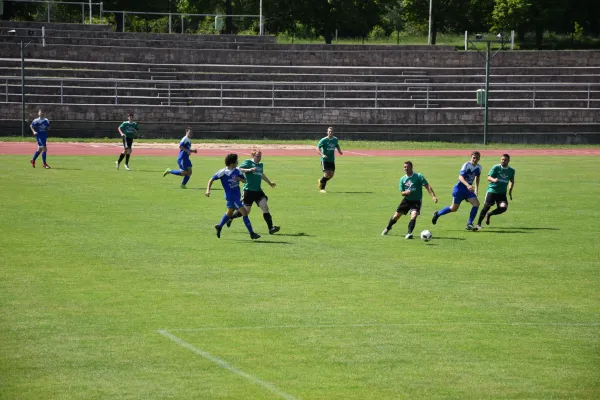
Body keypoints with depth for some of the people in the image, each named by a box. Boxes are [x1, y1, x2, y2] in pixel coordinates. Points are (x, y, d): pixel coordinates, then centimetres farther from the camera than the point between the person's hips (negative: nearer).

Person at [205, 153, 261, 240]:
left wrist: (239, 178, -14)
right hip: (231, 196, -8)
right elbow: (211, 180, -10)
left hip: (237, 196, 8)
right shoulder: (223, 172, -17)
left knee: (229, 213, 25)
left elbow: (244, 180, 9)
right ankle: (252, 233, -9)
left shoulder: (237, 170, 0)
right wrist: (208, 190, -21)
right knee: (244, 212, -12)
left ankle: (219, 226, 46)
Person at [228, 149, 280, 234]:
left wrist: (269, 182, 42)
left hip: (258, 190, 6)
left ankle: (271, 228, -13)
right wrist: (249, 170, -30)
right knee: (246, 211, 0)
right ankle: (230, 217, 27)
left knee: (265, 206, -9)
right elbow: (239, 169, -18)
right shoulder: (248, 162, -5)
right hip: (249, 191, -6)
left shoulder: (260, 165, 16)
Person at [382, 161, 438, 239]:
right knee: (396, 215, 7)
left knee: (413, 216, -27)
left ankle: (409, 233, -22)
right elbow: (402, 193, 6)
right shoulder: (403, 179, 3)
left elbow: (427, 186, -13)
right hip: (407, 200, 4)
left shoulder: (418, 176, -11)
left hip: (416, 201, -4)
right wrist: (406, 192, -19)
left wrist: (433, 196, -25)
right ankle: (388, 228, 33)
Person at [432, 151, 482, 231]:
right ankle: (437, 214, 26)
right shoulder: (466, 165, -18)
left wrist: (476, 189, 20)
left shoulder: (478, 167, 3)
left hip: (469, 189, 6)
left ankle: (469, 224, -6)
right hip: (460, 188, -6)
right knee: (454, 208, 1)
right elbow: (460, 177, -26)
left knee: (476, 203, -14)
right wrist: (467, 185, -40)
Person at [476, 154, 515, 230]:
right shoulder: (496, 167, -7)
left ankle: (489, 215, 11)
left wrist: (510, 191, 12)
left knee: (503, 207, -16)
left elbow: (511, 181, 21)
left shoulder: (511, 170, 4)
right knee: (486, 206, -8)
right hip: (492, 190, -3)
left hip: (502, 193, 3)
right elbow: (489, 178, -12)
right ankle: (478, 224, 8)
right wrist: (494, 180, -35)